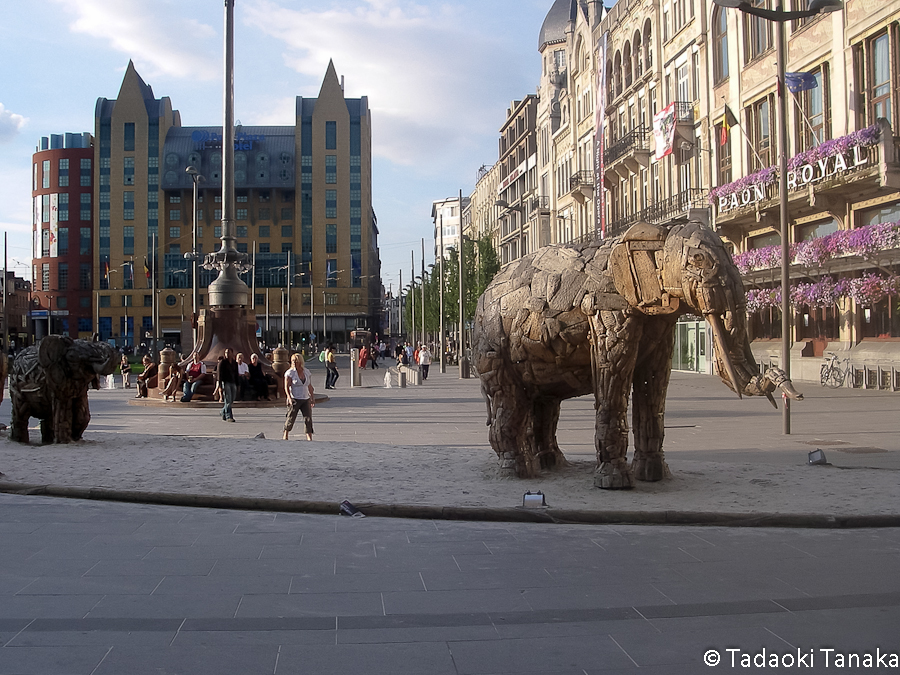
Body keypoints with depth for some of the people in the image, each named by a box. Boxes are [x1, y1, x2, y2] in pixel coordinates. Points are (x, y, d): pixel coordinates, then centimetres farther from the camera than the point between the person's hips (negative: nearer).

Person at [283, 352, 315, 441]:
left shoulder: (306, 372, 8)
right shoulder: (290, 372, -6)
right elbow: (286, 387, -9)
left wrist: (312, 397, 18)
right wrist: (289, 398, -21)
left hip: (305, 399, 4)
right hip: (294, 399, -4)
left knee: (308, 418, -5)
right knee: (291, 418, 1)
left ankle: (309, 438, -5)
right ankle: (285, 436, 20)